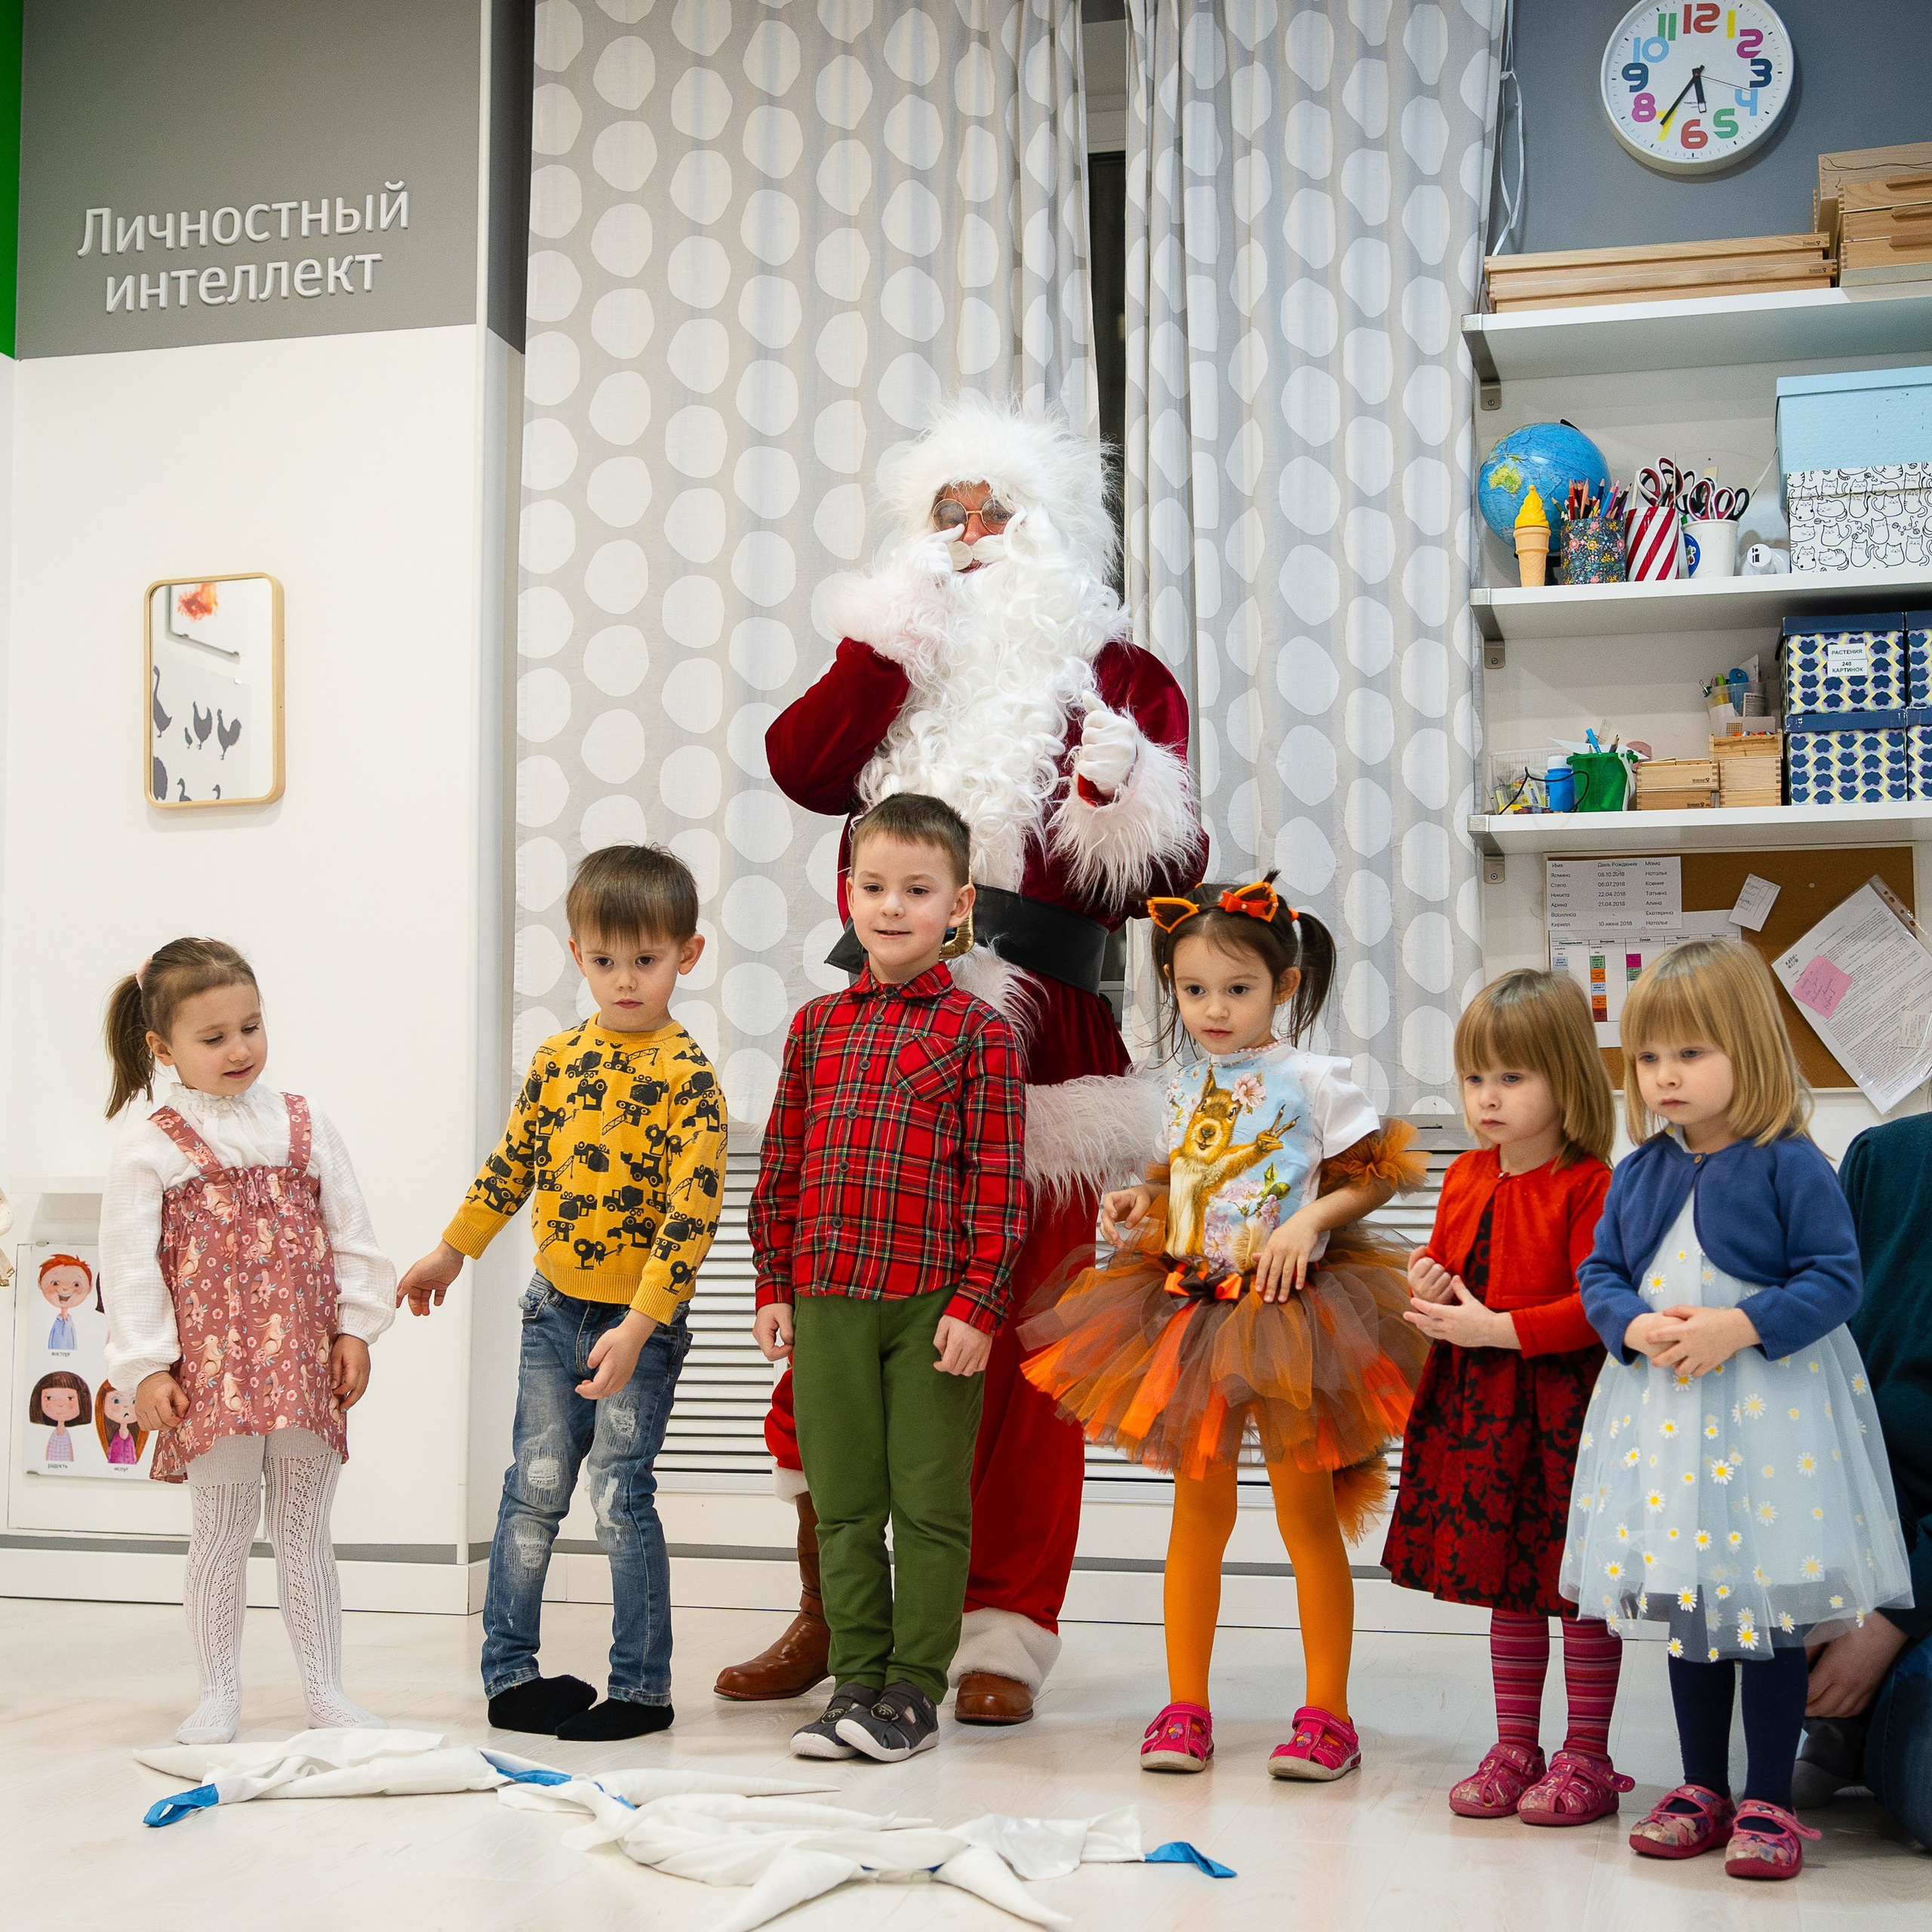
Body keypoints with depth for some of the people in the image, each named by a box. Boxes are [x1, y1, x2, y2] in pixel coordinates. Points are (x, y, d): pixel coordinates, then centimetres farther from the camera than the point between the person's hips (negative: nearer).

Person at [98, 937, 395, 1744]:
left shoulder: (305, 1126, 9)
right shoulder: (150, 1144, -2)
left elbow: (350, 1236, 10)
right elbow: (129, 1263, -4)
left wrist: (355, 1328, 3)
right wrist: (144, 1367, -8)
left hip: (304, 1366, 3)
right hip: (211, 1369, -3)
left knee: (304, 1531, 9)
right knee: (221, 1531, 1)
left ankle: (325, 1691, 17)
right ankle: (219, 1696, 14)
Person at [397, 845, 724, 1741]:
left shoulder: (687, 1075, -14)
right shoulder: (557, 1058, 4)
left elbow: (692, 1212, -19)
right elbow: (513, 1162, 17)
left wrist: (637, 1326, -24)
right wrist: (452, 1251, 23)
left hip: (641, 1321, -5)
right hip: (555, 1306, 5)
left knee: (620, 1498, -2)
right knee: (533, 1489, 10)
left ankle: (641, 1689, 11)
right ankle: (509, 1670, 22)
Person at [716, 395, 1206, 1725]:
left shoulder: (1117, 677, 9)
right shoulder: (904, 660, 18)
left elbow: (1170, 879, 3)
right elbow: (803, 767, -1)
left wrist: (1126, 792, -17)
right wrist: (892, 634, -5)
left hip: (1036, 1041, -3)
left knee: (1016, 1339, 0)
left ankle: (1007, 1634, 11)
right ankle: (826, 1612, 19)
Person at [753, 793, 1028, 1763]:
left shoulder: (976, 1031, -2)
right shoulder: (817, 1025, 10)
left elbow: (997, 1177, -5)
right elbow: (782, 1163, 13)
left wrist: (978, 1302, -11)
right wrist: (776, 1286, 9)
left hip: (933, 1304, -4)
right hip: (827, 1301, 4)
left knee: (929, 1504, 4)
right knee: (843, 1506, 10)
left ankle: (914, 1692, 14)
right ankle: (855, 1682, 21)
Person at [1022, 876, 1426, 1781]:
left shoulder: (1312, 1078, -9)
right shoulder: (1186, 1086, 8)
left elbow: (1376, 1174, -5)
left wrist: (1311, 1217, -19)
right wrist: (1141, 1203, 2)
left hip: (1286, 1311, -5)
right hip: (1190, 1310, 5)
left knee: (1306, 1512, 2)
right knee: (1198, 1508, 10)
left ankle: (1327, 1715, 13)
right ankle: (1184, 1708, 19)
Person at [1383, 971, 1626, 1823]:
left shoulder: (1588, 1185, -14)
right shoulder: (1466, 1178, 10)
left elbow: (1597, 1306, -20)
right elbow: (1446, 1268, 23)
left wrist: (1496, 1327, -21)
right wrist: (1431, 1290, 1)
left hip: (1564, 1408, -7)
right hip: (1477, 1406, 7)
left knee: (1578, 1584, 3)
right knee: (1502, 1579, 14)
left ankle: (1586, 1758, 14)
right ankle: (1515, 1748, 25)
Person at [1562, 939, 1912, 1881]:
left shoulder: (1788, 1167, -9)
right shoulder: (1638, 1174, 7)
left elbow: (1835, 1278, -12)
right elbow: (1599, 1275, 9)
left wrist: (1738, 1327, -22)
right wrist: (1637, 1327, -12)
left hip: (1767, 1413, -5)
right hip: (1662, 1412, 5)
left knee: (1769, 1607, 2)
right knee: (1688, 1604, 14)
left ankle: (1768, 1804, 13)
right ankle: (1702, 1789, 26)